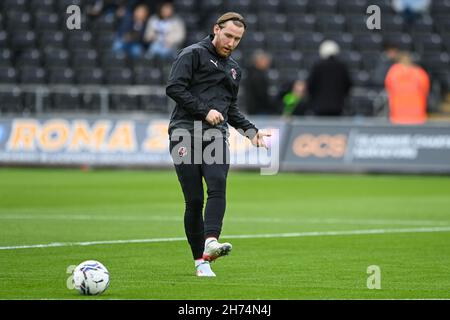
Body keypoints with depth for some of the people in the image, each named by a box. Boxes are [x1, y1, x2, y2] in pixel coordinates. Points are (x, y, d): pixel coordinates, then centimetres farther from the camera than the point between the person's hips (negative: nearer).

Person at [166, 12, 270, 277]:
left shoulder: (234, 69, 24)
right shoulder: (193, 54, 3)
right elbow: (174, 88, -8)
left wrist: (250, 131, 18)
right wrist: (205, 111, -12)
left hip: (216, 135, 4)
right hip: (185, 133, -4)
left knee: (218, 185, -24)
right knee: (194, 200, -6)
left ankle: (211, 242, -39)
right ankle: (200, 260, 2)